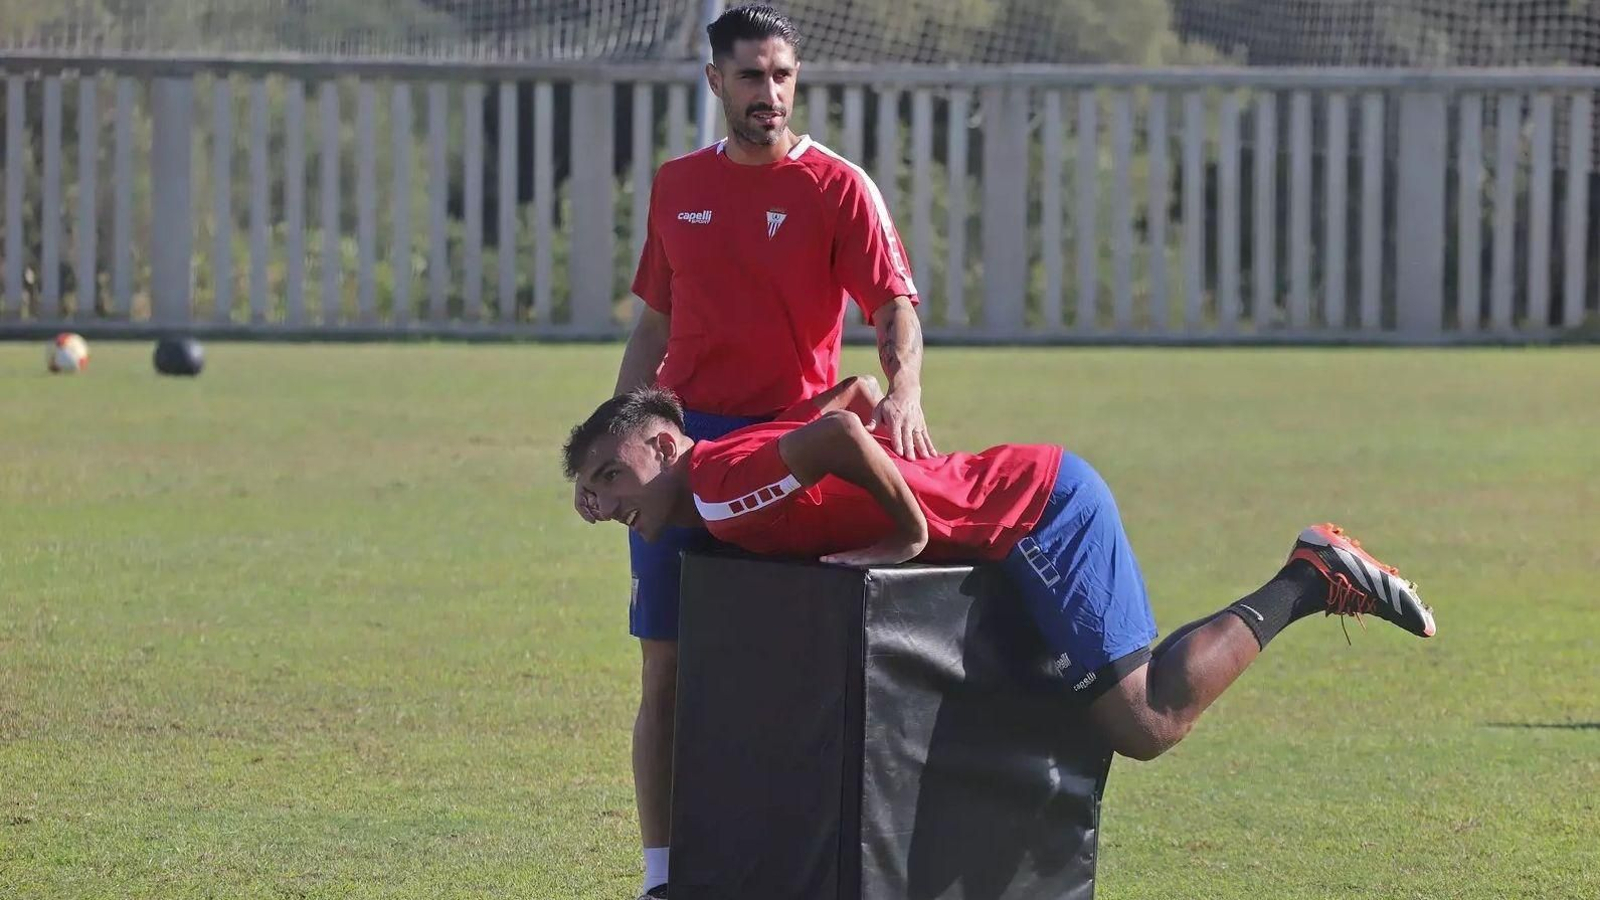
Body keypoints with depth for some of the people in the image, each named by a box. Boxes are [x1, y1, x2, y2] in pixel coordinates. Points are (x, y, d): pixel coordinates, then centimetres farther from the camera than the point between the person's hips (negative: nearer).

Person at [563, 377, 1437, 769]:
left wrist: (912, 532, -20)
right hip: (1042, 492, 10)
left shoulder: (718, 480, -17)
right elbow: (858, 394, 26)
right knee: (1137, 717, 14)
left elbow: (843, 434, -33)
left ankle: (1309, 582, -5)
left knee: (1146, 725, -16)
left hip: (1037, 504, -10)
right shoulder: (754, 460, 15)